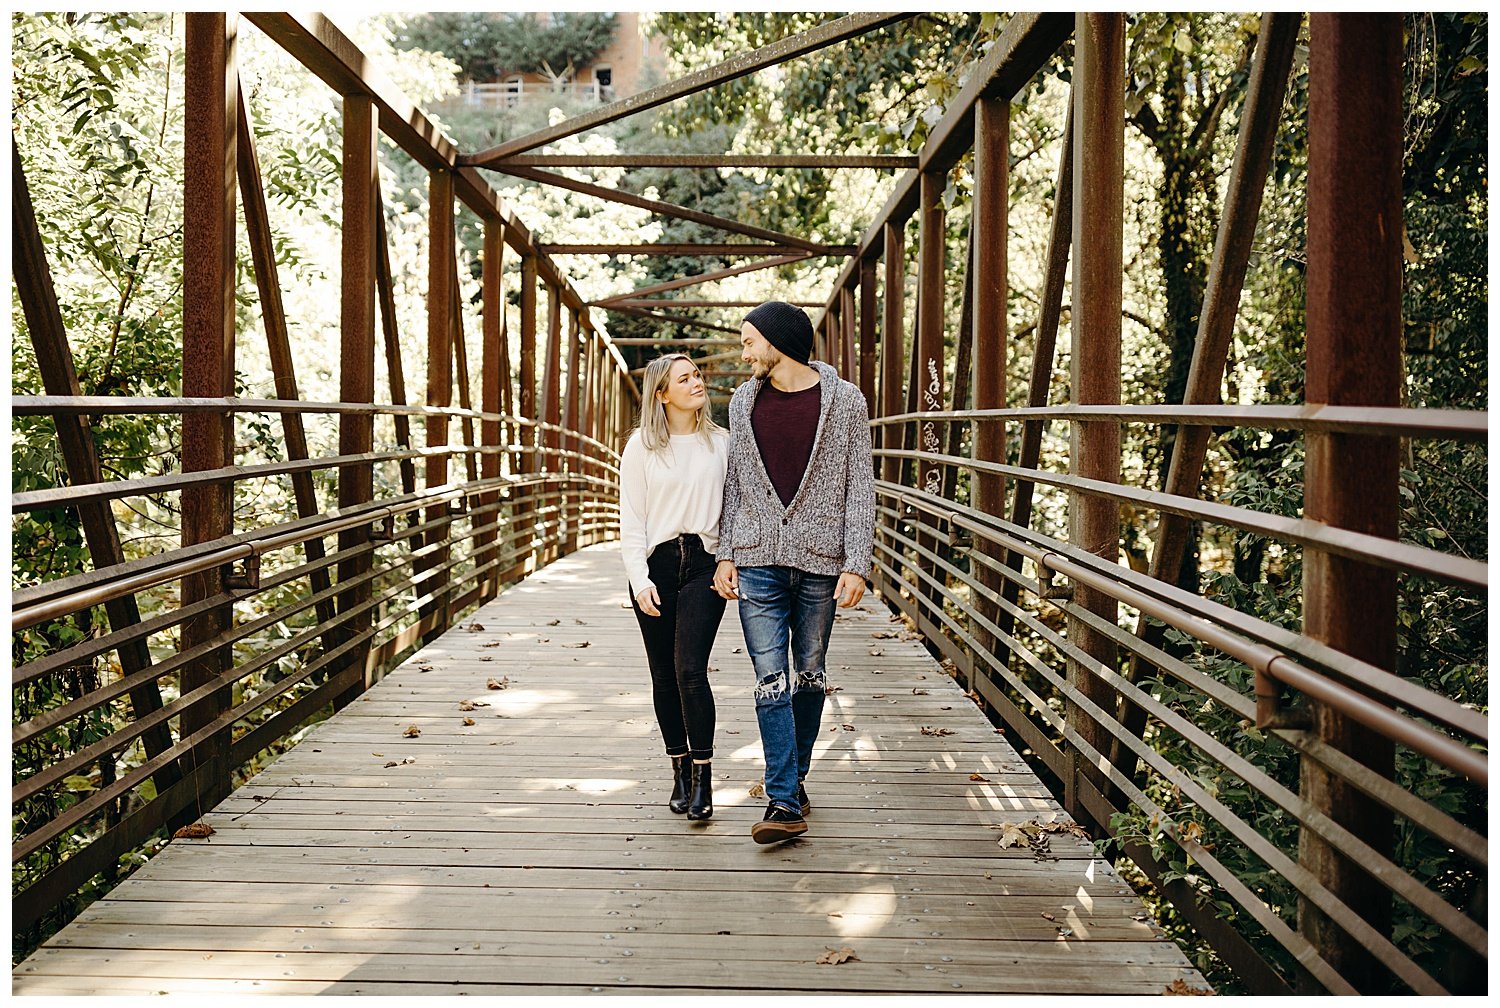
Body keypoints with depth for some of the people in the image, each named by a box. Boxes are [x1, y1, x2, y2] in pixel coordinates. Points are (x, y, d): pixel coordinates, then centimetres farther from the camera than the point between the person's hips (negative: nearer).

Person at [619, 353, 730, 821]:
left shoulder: (721, 442, 7)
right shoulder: (641, 447, 3)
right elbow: (630, 521, 1)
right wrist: (640, 579, -9)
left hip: (703, 564, -1)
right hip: (655, 566, 1)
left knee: (690, 669, -14)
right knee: (664, 675, 7)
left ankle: (703, 777, -8)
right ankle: (680, 770, 20)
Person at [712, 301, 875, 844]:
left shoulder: (845, 400, -1)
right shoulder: (744, 401, 8)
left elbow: (860, 486, -2)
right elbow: (734, 482, 12)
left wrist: (856, 564, -9)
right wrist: (726, 555, 6)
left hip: (820, 559, -1)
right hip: (758, 560, 2)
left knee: (809, 674, 10)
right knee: (771, 679, -4)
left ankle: (794, 777, 27)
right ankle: (784, 802, -3)